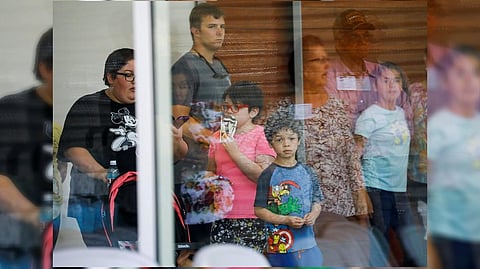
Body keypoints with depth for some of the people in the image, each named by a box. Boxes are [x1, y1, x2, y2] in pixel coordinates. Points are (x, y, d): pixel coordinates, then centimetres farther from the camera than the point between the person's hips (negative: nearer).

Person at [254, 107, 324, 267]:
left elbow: (317, 203, 13)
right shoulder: (269, 175, -7)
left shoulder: (307, 172, 6)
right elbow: (259, 210, -8)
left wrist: (313, 215, -9)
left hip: (307, 240, 4)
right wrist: (286, 220, -17)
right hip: (280, 243, -4)